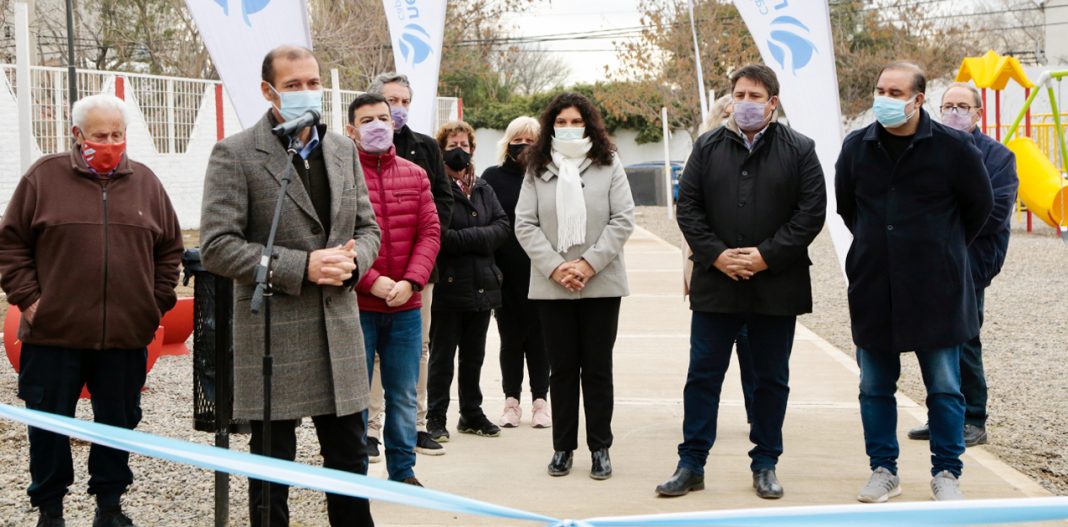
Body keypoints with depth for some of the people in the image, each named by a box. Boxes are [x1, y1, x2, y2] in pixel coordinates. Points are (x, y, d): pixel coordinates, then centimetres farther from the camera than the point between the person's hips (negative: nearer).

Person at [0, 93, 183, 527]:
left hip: (127, 336, 2)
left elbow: (170, 248, 14)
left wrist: (158, 301, 7)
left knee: (119, 422, 11)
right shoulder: (45, 177, 1)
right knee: (49, 425, 6)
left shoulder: (145, 182, 8)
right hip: (54, 333, -2)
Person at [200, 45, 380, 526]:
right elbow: (216, 247, -13)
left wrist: (353, 260, -7)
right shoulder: (235, 154, -7)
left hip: (340, 331, 5)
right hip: (273, 334, -5)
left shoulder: (342, 149, 11)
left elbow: (368, 228, 17)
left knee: (349, 459, 12)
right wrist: (301, 267, -18)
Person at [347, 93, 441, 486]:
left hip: (406, 306, 4)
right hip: (356, 306, -4)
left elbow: (430, 233, 6)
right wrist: (372, 282, -15)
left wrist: (410, 282, -8)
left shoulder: (415, 175, 11)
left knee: (403, 395, 11)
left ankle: (403, 471, 22)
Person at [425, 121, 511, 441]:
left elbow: (502, 226, 2)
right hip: (448, 285, -6)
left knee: (474, 355, 14)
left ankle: (472, 413, 25)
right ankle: (436, 418, 11)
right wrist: (478, 238, -13)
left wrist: (463, 238, -11)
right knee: (442, 355, 3)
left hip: (481, 285, 6)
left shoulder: (482, 188, 14)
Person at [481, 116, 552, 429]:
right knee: (510, 338, 7)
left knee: (539, 338, 5)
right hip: (506, 275, 1)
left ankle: (540, 401, 14)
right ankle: (512, 401, 16)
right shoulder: (492, 178, 4)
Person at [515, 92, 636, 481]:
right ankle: (563, 447, 15)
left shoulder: (608, 165, 3)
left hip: (602, 284, -1)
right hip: (551, 285, 1)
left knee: (598, 367, 5)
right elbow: (525, 224, 1)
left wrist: (589, 263, -12)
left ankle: (600, 448, 13)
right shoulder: (537, 169, 6)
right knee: (562, 368, 7)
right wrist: (554, 266, -11)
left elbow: (623, 219, -3)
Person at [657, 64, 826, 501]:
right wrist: (717, 255, -10)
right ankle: (691, 464, 11)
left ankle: (765, 464, 19)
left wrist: (766, 256, -13)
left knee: (772, 378, 8)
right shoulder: (707, 148, 7)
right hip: (715, 282, 1)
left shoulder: (799, 150, 1)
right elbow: (688, 207, 3)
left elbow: (812, 212, -5)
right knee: (703, 374, 3)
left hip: (777, 284, -1)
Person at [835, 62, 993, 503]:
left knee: (944, 388, 4)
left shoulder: (953, 147, -6)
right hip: (872, 288, 3)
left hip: (936, 289, -3)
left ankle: (946, 474, 15)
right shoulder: (856, 147, 2)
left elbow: (979, 205, 8)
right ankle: (883, 470, 20)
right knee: (875, 387, 9)